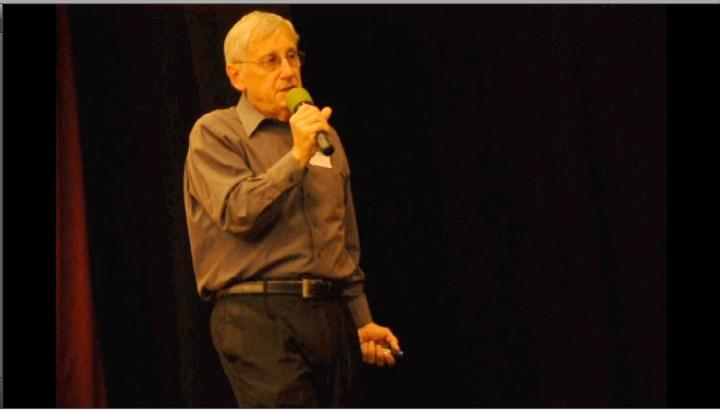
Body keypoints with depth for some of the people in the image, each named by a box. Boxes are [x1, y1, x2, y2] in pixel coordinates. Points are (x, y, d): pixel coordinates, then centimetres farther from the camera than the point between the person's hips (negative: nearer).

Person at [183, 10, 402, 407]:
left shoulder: (324, 134, 20)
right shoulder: (214, 132, 2)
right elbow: (239, 213, -14)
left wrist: (362, 320, 21)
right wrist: (297, 156, -17)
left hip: (331, 315, 7)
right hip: (258, 315, -6)